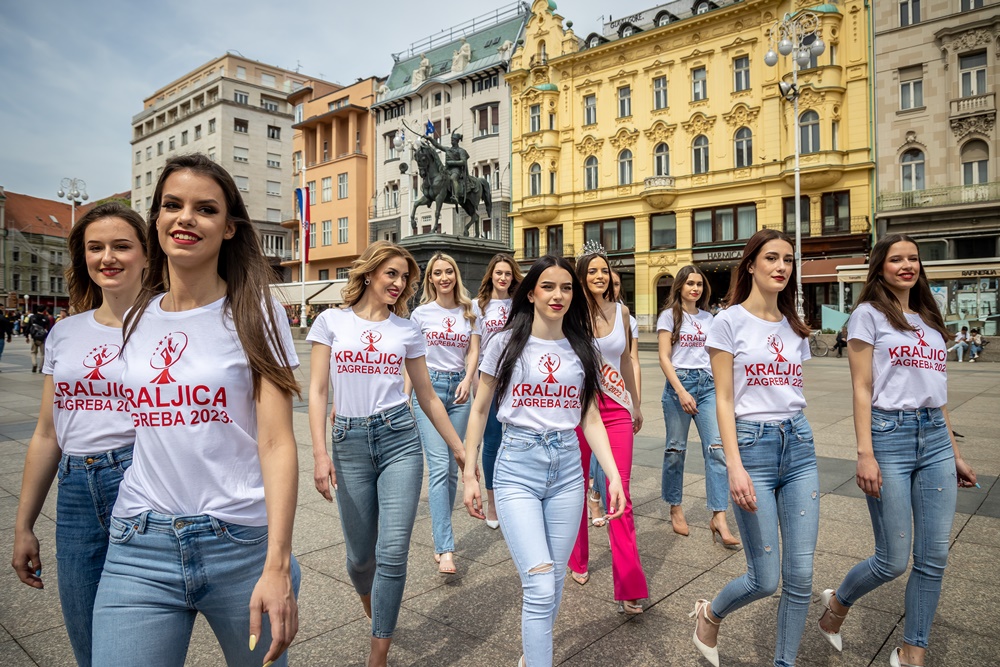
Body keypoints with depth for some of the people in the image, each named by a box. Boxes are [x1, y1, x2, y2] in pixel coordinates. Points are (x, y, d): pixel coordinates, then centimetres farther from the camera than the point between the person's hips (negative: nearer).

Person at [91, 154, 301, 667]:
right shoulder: (137, 318, 8)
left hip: (242, 542, -3)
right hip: (139, 549, 4)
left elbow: (276, 443, -12)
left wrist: (277, 566, -19)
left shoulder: (254, 313, -6)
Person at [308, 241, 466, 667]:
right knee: (361, 553, 12)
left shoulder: (407, 330, 6)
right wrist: (320, 453, -11)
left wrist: (459, 448, 12)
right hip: (349, 441, 0)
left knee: (393, 553, -5)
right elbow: (317, 390, -1)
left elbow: (426, 395, 12)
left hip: (399, 439, 0)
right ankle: (371, 607, 47)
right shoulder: (332, 321, 3)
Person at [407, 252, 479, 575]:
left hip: (458, 388, 3)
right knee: (439, 466, -12)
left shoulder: (468, 312, 9)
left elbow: (473, 351, 6)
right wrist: (405, 398, 2)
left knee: (452, 468, 7)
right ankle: (446, 548, -12)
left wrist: (467, 380, -12)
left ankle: (441, 537, 22)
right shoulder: (421, 313, 2)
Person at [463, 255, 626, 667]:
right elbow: (480, 411, 4)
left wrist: (614, 475, 0)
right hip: (517, 469, -3)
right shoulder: (507, 343, -1)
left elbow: (591, 418, 9)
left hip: (567, 468, 3)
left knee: (555, 582, 12)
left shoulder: (582, 349, 8)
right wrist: (469, 475, 1)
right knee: (540, 586, -12)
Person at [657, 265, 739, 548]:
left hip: (707, 384, 4)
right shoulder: (670, 315, 1)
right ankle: (675, 509, 21)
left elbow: (714, 356, 18)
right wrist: (681, 392, -15)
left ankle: (719, 518, -6)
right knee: (676, 450, 4)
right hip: (679, 382, -4)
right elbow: (664, 358, -6)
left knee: (716, 448, -7)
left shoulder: (708, 318, 15)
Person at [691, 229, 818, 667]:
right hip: (752, 443, -5)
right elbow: (724, 400, -9)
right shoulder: (730, 322, -5)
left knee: (800, 575, 5)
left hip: (798, 444, 5)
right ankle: (710, 614, 31)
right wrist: (734, 466, -16)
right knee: (765, 580, 0)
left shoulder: (795, 328, 11)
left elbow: (794, 391, 17)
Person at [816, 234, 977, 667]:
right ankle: (837, 603, 28)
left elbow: (938, 393, 18)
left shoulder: (930, 321, 17)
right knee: (893, 561, -2)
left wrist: (954, 453, 17)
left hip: (934, 437, 6)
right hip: (889, 434, -6)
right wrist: (865, 454, -14)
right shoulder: (869, 315, -2)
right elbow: (862, 389, -8)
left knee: (934, 557, 7)